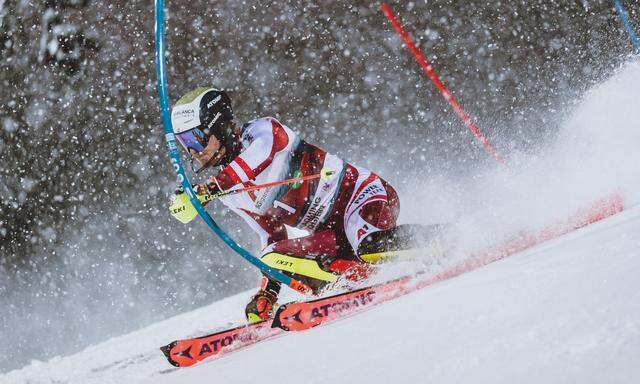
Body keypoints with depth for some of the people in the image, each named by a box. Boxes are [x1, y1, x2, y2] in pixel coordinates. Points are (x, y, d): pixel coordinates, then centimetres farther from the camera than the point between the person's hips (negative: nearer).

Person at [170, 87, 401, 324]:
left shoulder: (263, 131, -8)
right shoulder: (229, 191, 14)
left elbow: (263, 150, -33)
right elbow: (272, 237, 18)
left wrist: (212, 186, -45)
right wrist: (267, 291, 5)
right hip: (334, 235, 7)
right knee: (273, 257, -17)